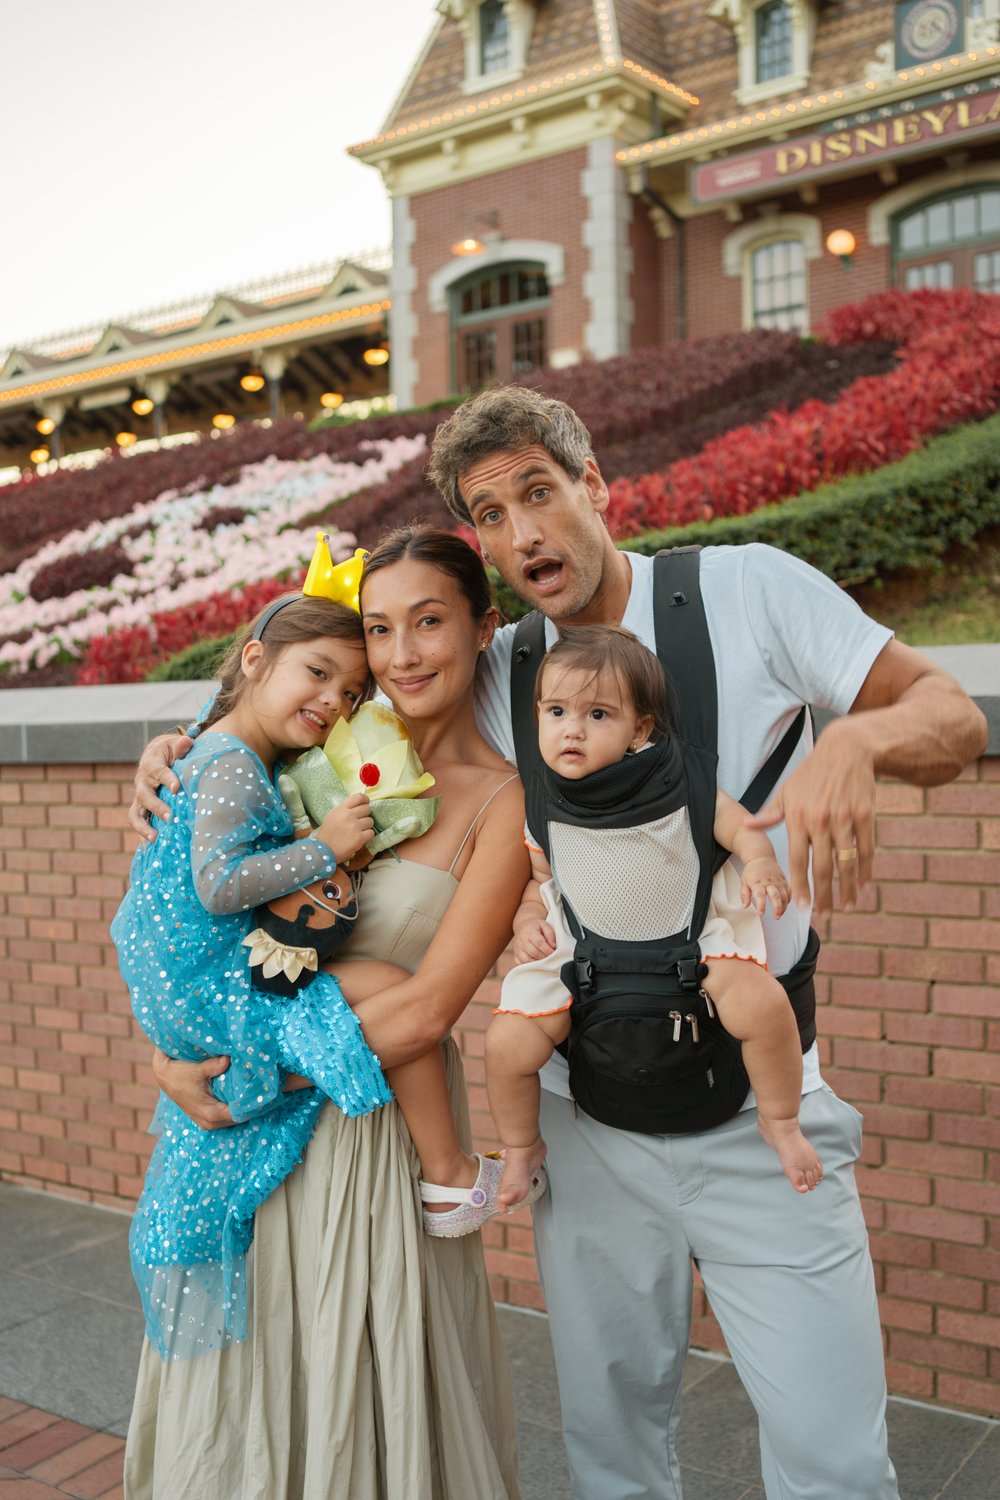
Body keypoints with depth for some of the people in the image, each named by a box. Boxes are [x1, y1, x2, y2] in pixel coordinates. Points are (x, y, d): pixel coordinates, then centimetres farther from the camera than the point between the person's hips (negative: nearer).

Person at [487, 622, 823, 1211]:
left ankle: (781, 1122, 6)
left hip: (690, 938, -2)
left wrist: (762, 862, -28)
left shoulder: (670, 778, -13)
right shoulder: (542, 806, -5)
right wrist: (526, 922, -10)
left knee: (763, 1005, -25)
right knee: (507, 1042, -12)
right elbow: (535, 879, 8)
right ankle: (522, 1148, 21)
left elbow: (736, 823, -9)